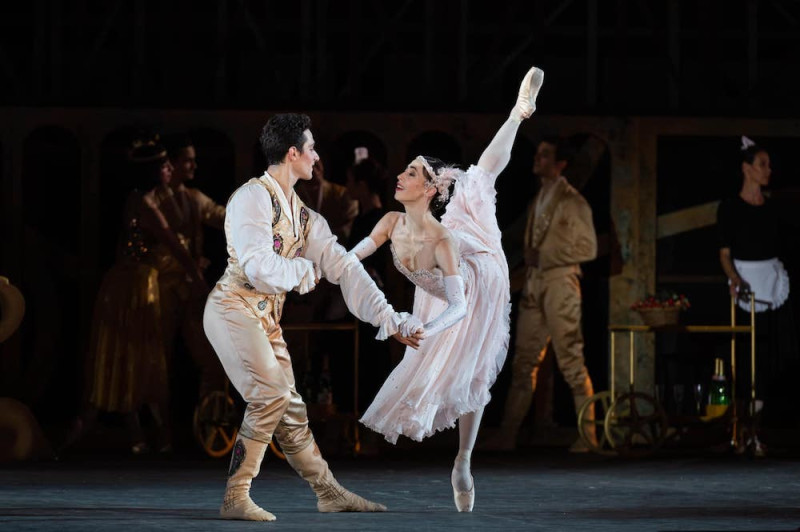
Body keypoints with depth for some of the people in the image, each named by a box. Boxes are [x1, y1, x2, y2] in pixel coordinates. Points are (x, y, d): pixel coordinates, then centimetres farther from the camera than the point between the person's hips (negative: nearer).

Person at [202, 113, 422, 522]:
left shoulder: (303, 216, 13)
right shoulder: (253, 197, -13)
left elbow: (344, 268, 10)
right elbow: (259, 268, -23)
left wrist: (390, 320, 4)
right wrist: (304, 270, -3)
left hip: (267, 319, 8)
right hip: (234, 307, -8)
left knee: (290, 410, 14)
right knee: (271, 395, -21)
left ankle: (329, 493, 25)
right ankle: (235, 499, -17)